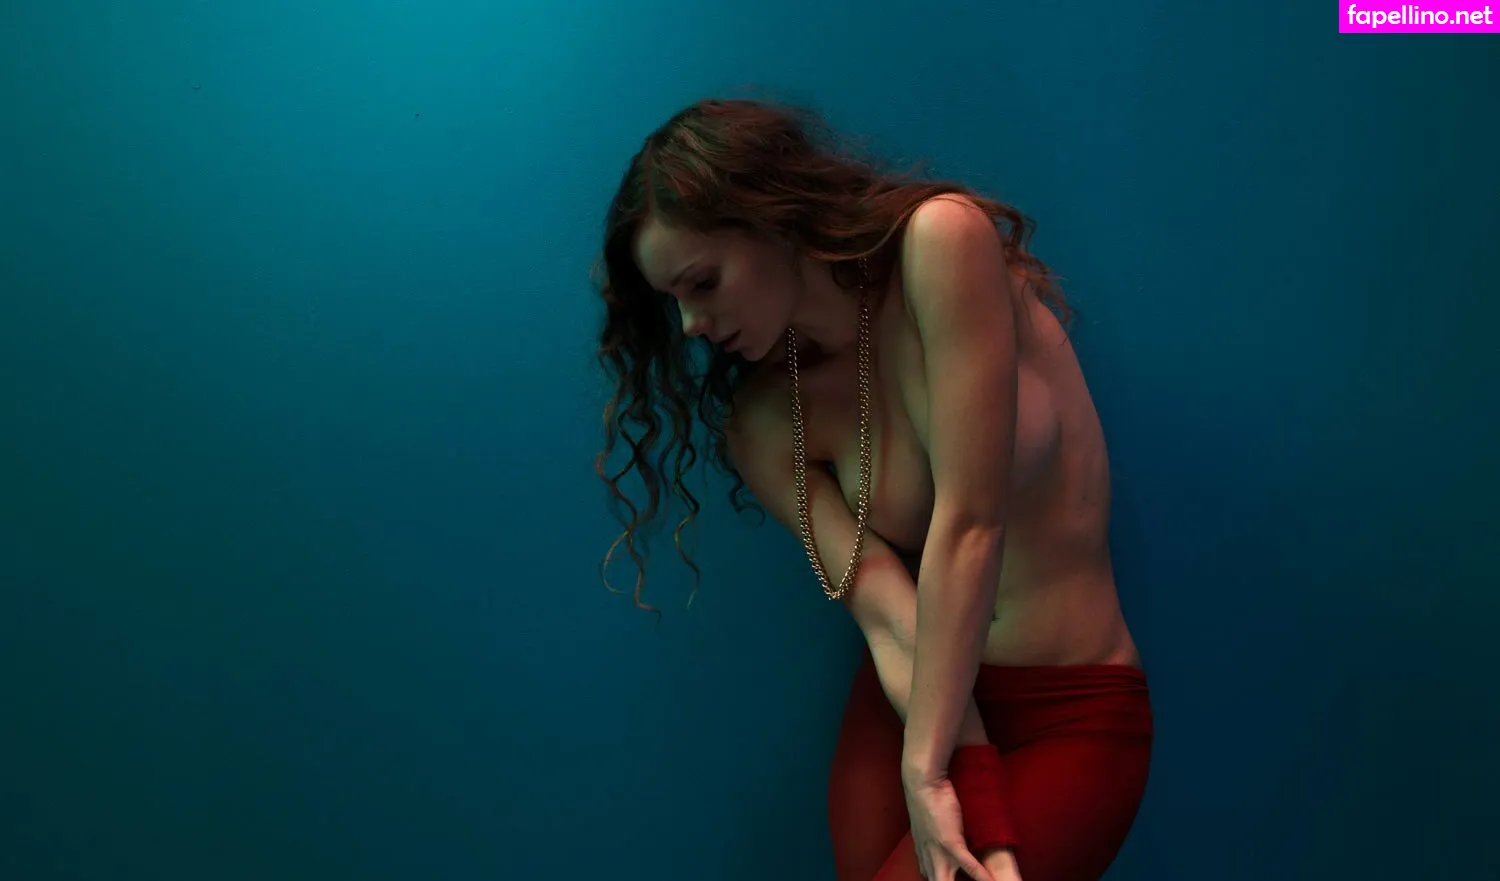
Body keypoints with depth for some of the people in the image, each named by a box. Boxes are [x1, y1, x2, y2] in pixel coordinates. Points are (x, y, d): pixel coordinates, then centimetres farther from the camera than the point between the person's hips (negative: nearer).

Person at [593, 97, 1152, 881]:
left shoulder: (944, 241, -17)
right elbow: (889, 619, -13)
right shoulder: (765, 423, -4)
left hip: (1069, 720, -4)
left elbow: (969, 524, -20)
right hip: (913, 704, 4)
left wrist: (927, 766, -20)